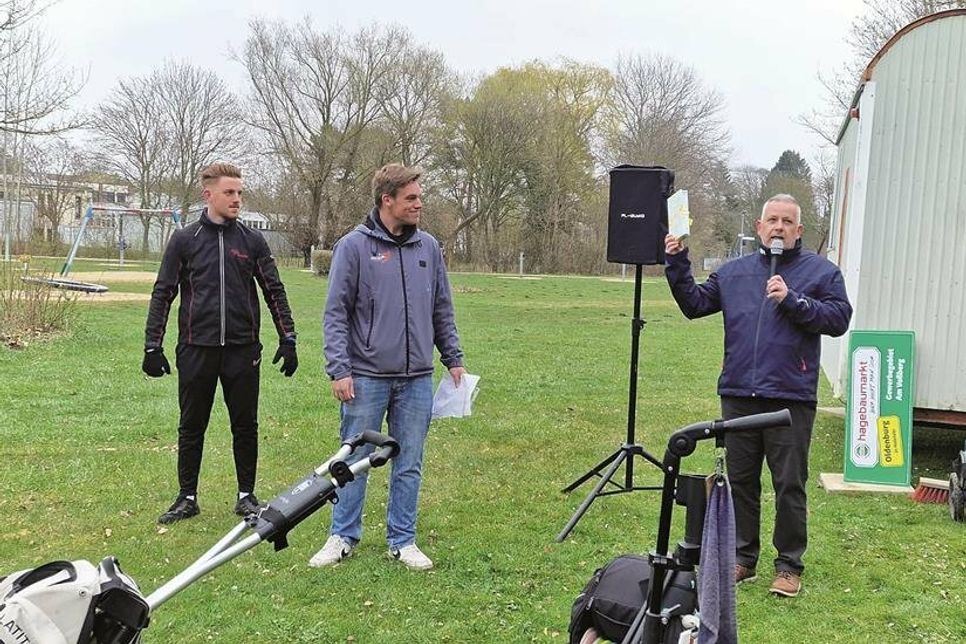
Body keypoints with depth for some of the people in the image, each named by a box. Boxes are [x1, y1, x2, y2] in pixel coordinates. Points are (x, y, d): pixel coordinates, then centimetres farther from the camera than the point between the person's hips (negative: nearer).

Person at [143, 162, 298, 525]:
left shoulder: (252, 241, 6)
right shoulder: (185, 240, 3)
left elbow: (274, 291, 9)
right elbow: (163, 293, 5)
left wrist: (288, 339, 3)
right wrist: (153, 346, 0)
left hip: (242, 349, 1)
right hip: (196, 348, 0)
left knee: (245, 426, 7)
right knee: (192, 427, 8)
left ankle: (246, 495, 20)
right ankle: (187, 498, 21)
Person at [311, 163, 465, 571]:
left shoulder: (428, 247, 8)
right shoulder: (354, 246, -5)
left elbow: (442, 309, 15)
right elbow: (336, 313, -6)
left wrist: (453, 358, 10)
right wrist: (339, 369, -13)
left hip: (417, 379, 4)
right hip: (366, 377, -4)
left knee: (409, 465, 10)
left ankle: (403, 540, 23)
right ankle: (343, 536, 22)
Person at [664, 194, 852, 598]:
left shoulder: (821, 272, 4)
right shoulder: (734, 272, 13)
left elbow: (839, 318, -6)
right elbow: (695, 304, 12)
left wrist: (793, 300, -16)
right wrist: (677, 265, 1)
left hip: (791, 398, -3)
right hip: (739, 395, 3)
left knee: (790, 485, 3)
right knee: (741, 481, 12)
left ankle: (789, 565, 17)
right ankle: (743, 558, 25)